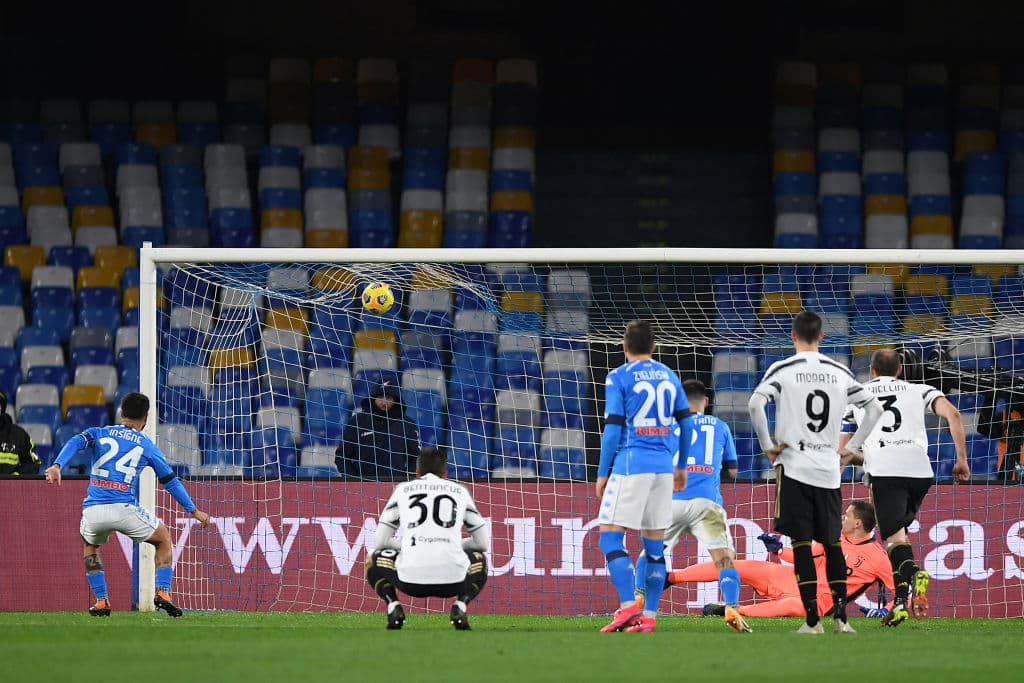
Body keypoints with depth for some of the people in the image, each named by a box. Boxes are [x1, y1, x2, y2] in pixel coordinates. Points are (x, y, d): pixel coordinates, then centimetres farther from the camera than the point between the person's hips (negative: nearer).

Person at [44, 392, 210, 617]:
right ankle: (162, 592, 6)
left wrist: (57, 466, -21)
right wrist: (193, 510, 28)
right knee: (164, 538, 23)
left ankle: (101, 601, 22)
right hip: (124, 509, -2)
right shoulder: (147, 446, 13)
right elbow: (170, 482, 18)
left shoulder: (99, 433, 16)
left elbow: (75, 442, -6)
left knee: (90, 546, 34)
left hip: (93, 511, 2)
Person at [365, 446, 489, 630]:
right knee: (479, 559, 35)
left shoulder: (403, 489, 19)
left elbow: (380, 542, 17)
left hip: (410, 578, 0)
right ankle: (461, 605, 8)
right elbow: (484, 543, 24)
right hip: (453, 578, 0)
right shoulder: (460, 491, 20)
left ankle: (393, 605, 5)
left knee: (374, 560, 32)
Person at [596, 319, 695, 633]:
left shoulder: (618, 378, -4)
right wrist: (682, 466, 26)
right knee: (655, 544, 8)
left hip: (630, 465, -6)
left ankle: (628, 606, -17)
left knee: (610, 538, -3)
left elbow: (613, 430, -8)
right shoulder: (669, 376, 12)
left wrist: (602, 473, -1)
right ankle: (649, 616, 7)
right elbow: (686, 424, 15)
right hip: (663, 466, 6)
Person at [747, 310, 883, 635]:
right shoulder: (839, 372, 7)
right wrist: (851, 447, 14)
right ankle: (841, 616, 5)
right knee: (832, 543, 11)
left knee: (801, 544, -2)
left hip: (793, 465, -3)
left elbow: (755, 403, -17)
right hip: (829, 469, 3)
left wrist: (768, 446, -7)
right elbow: (874, 408, 11)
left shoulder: (783, 369, -4)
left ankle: (812, 618, -6)